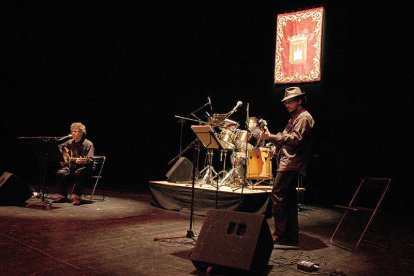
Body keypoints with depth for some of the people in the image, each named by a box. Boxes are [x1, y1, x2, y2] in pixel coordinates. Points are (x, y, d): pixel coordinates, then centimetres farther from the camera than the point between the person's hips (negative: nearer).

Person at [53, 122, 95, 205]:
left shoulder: (88, 144, -11)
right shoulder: (70, 142, 7)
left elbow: (90, 160, -22)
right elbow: (59, 147, 22)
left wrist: (82, 161, -43)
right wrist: (63, 155, 4)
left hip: (85, 168, -5)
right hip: (72, 166, 5)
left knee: (78, 173, -38)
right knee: (60, 173, -22)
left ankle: (76, 196, -27)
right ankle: (62, 195, -9)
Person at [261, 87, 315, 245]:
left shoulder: (304, 117, -8)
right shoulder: (295, 117, 23)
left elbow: (294, 139, -22)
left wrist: (271, 137, -26)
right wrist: (271, 137, 16)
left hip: (291, 163, -10)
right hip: (289, 163, 10)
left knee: (277, 195, -13)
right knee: (289, 198, 11)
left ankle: (280, 234, -10)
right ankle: (291, 235, 17)